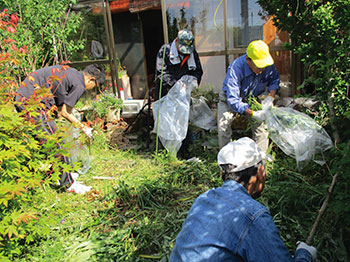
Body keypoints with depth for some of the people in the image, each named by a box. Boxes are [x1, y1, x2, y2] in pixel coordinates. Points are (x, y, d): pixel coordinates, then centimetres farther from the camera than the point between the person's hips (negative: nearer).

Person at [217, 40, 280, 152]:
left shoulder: (268, 65, -23)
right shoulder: (235, 68, -37)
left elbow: (274, 79, -1)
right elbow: (233, 100, -38)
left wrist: (271, 97, -20)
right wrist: (253, 114, -43)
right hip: (231, 97, -3)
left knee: (262, 124, -14)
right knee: (223, 126, -18)